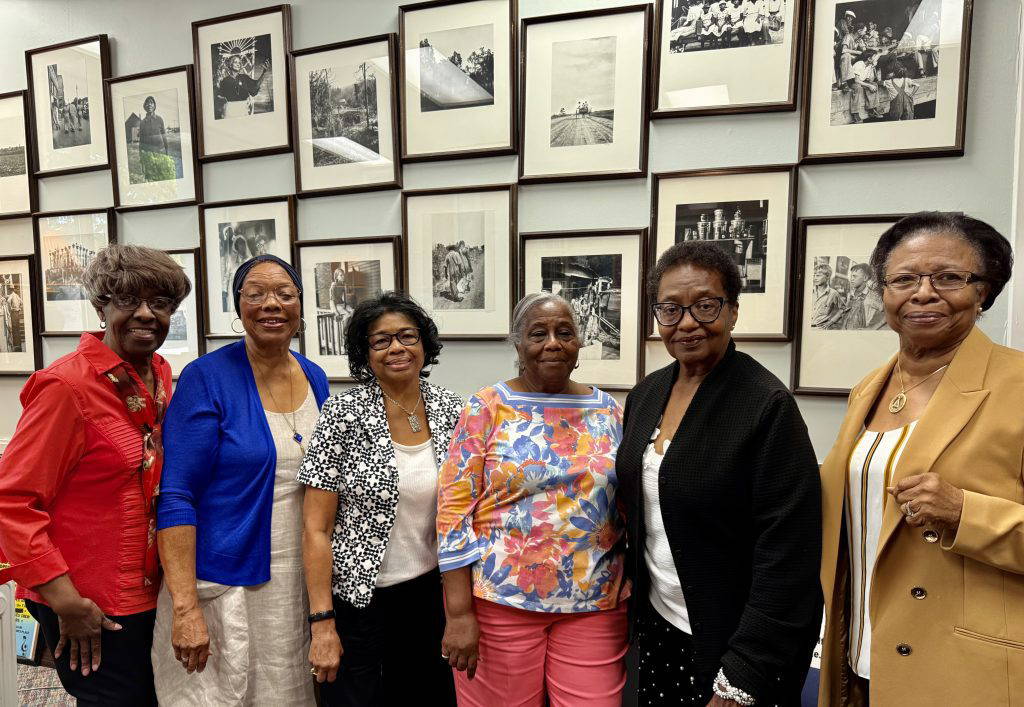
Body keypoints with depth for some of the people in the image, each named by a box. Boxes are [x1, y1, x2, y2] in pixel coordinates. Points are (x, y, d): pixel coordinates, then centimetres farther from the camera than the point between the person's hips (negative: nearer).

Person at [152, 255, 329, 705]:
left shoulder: (315, 378, 3)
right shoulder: (206, 377, -13)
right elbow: (176, 498, -15)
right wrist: (185, 605, -19)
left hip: (302, 583, 5)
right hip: (223, 584, -5)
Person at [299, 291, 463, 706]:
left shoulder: (452, 410, -4)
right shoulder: (344, 413, -14)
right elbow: (316, 528, -12)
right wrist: (322, 623, -13)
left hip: (430, 594, 3)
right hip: (357, 599, -3)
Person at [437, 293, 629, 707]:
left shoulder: (609, 411, 4)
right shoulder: (487, 408, -6)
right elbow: (454, 510, -9)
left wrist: (635, 598, 7)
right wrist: (459, 612, -12)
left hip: (595, 602, 3)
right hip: (499, 599, -2)